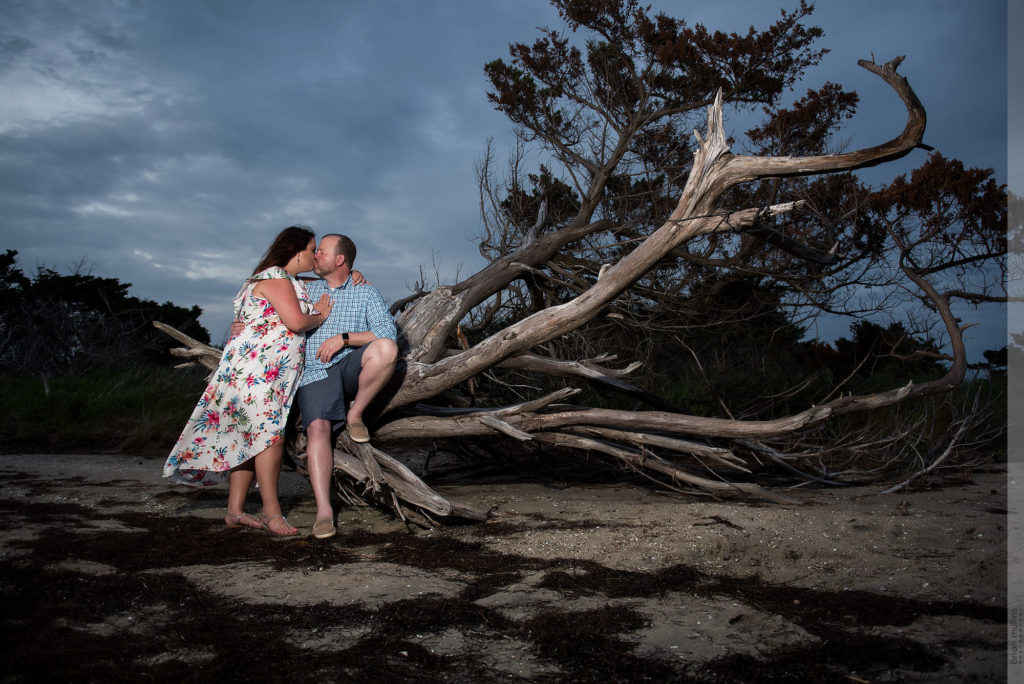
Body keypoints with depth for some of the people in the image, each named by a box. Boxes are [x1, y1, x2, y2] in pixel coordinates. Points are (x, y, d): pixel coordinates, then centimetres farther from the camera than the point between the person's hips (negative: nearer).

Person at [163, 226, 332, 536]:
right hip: (256, 366, -11)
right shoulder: (275, 277, -8)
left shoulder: (289, 281, 24)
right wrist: (320, 315, 2)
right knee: (270, 435, -12)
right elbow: (296, 322, -18)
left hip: (272, 373, 11)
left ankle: (235, 511, 10)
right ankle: (272, 512, -8)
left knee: (248, 438, 8)